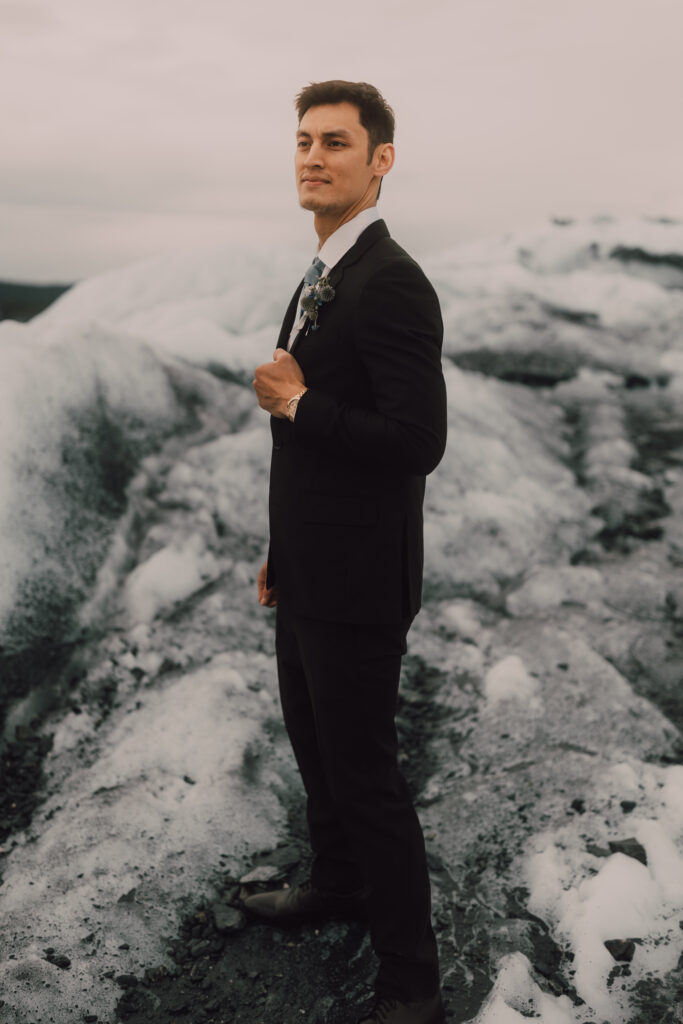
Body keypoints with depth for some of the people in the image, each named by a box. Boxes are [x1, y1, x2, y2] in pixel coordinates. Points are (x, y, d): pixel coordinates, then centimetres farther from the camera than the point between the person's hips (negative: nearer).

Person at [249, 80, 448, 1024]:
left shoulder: (393, 285, -20)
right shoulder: (320, 281, 12)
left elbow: (416, 442, -28)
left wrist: (294, 402, -17)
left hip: (356, 585, -9)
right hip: (309, 573, 10)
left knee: (364, 774, 1)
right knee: (314, 746, 24)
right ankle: (337, 884, 47)